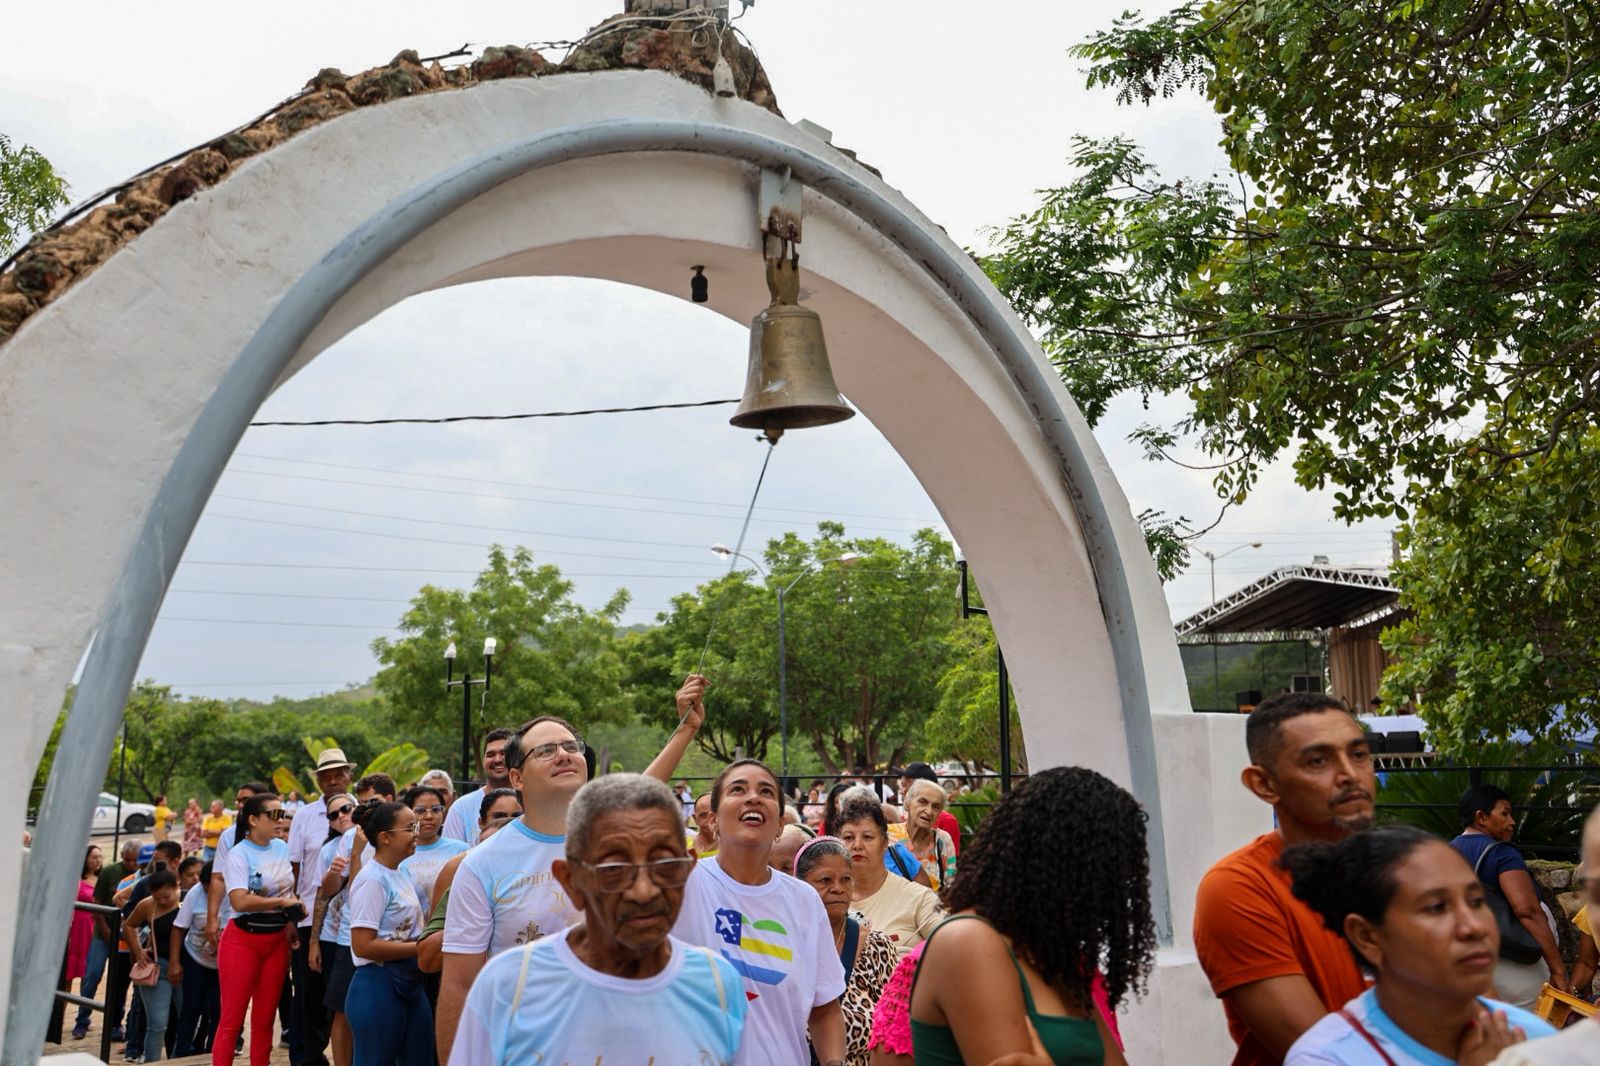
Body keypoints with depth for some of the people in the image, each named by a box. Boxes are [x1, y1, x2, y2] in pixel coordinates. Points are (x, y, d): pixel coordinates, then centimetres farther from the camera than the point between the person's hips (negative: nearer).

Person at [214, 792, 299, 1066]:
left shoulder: (282, 848, 6)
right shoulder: (239, 853, -11)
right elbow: (240, 901, -22)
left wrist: (291, 920, 5)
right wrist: (282, 902, -15)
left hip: (277, 940, 5)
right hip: (243, 939, -5)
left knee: (265, 1019, 9)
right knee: (232, 1018, -2)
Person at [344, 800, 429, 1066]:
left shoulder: (402, 874, 8)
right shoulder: (372, 880, -16)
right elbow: (363, 946, -21)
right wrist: (421, 948, -19)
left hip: (410, 985, 8)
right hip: (378, 987, -8)